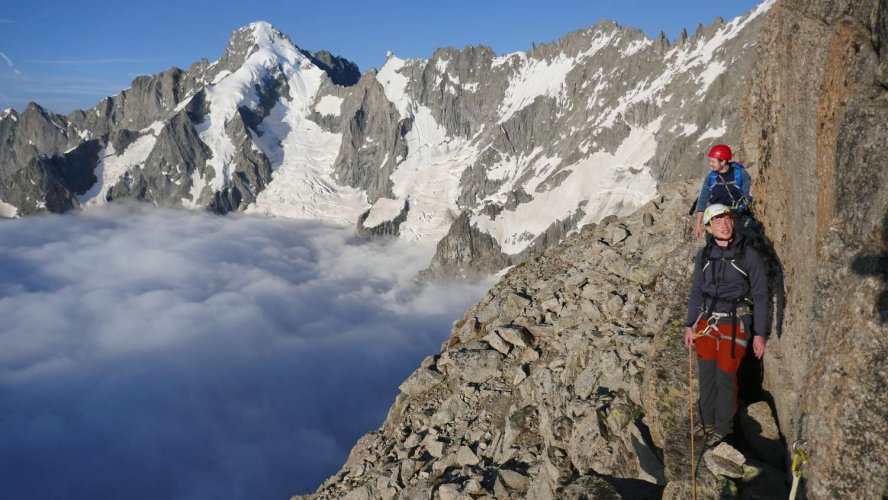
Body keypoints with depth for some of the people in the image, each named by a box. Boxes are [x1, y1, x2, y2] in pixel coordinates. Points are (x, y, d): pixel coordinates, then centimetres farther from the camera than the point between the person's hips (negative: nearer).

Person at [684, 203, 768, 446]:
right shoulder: (704, 255, 1)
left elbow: (760, 296, -7)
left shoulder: (749, 255, -11)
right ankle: (706, 420, 33)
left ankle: (723, 427, 24)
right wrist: (690, 326, 8)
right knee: (706, 374, 12)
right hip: (707, 322, 4)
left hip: (735, 325, -4)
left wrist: (759, 334, -8)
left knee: (725, 377, 2)